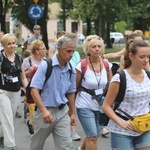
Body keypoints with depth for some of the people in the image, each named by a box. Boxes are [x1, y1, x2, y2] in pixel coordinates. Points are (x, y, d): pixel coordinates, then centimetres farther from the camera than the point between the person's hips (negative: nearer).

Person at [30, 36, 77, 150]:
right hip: (46, 111, -4)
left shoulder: (71, 70, 3)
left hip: (63, 111, 4)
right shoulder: (45, 66, -14)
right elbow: (34, 89, -18)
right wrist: (44, 110, -27)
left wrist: (73, 113, 16)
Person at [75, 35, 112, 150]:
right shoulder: (82, 65, -13)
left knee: (93, 135, 17)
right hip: (85, 105, -5)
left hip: (100, 105, 5)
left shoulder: (106, 65, -1)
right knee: (92, 136, -14)